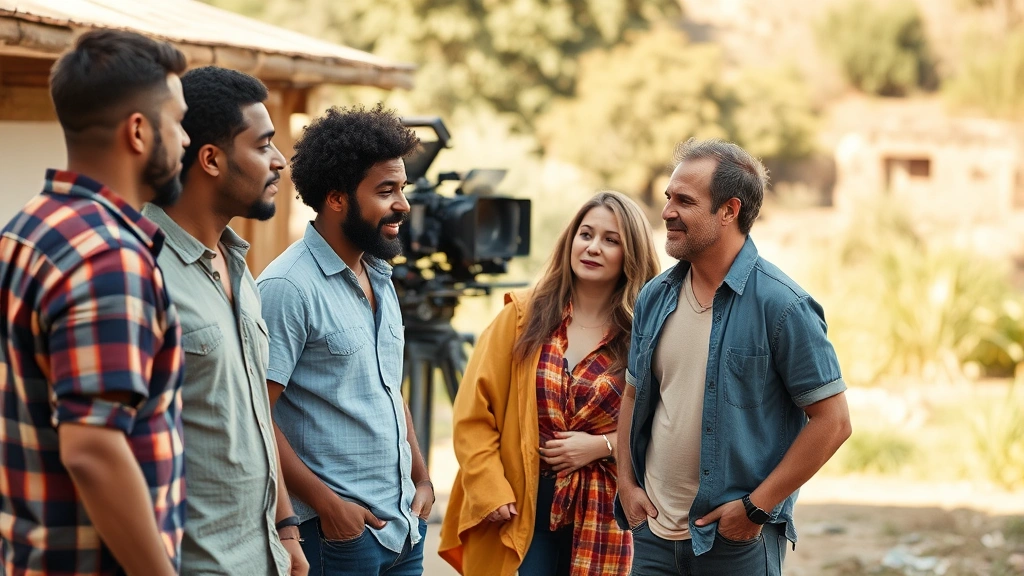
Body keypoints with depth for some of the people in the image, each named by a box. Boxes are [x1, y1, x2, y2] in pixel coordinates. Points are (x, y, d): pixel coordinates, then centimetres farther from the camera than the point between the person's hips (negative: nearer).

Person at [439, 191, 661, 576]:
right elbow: (474, 412, -1)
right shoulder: (522, 316, 1)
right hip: (518, 510, 0)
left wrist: (602, 445, -11)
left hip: (602, 516, 0)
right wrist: (491, 492, -9)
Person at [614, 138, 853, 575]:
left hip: (738, 540, -5)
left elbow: (833, 421, -12)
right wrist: (627, 483, 5)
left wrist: (757, 506, -13)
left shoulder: (782, 305, -12)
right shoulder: (654, 297, 5)